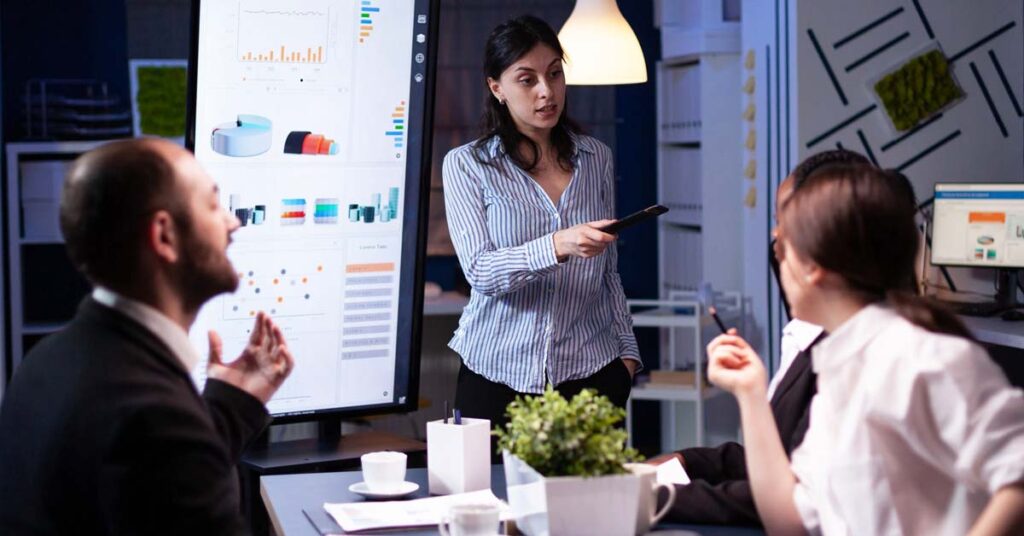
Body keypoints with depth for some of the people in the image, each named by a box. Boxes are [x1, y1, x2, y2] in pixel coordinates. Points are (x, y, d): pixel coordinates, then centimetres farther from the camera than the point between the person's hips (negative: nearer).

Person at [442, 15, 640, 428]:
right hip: (497, 374, -2)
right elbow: (480, 270, -14)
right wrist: (557, 246, -29)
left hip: (592, 373, 2)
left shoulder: (596, 158, 9)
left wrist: (627, 351, 8)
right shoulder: (466, 164, -2)